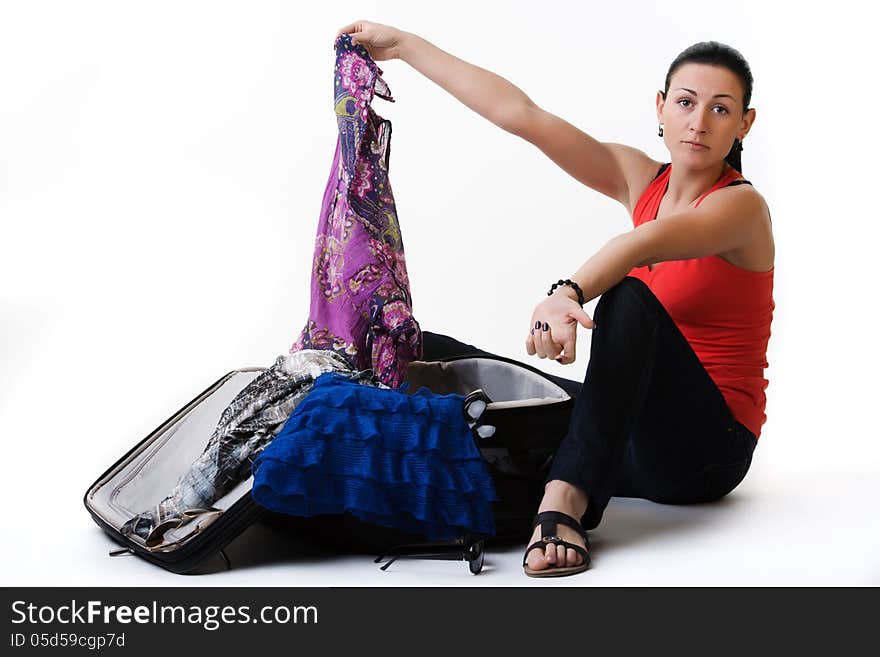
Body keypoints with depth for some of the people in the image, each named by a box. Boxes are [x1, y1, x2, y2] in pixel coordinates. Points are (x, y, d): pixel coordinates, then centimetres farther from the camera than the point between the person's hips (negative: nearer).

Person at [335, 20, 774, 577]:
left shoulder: (742, 205, -12)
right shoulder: (640, 179, 5)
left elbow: (647, 241, -35)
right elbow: (521, 115, 1)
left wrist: (568, 293, -54)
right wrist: (404, 45, 0)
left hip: (705, 451, -6)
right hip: (635, 434, 6)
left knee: (630, 296, -37)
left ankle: (567, 500, -45)